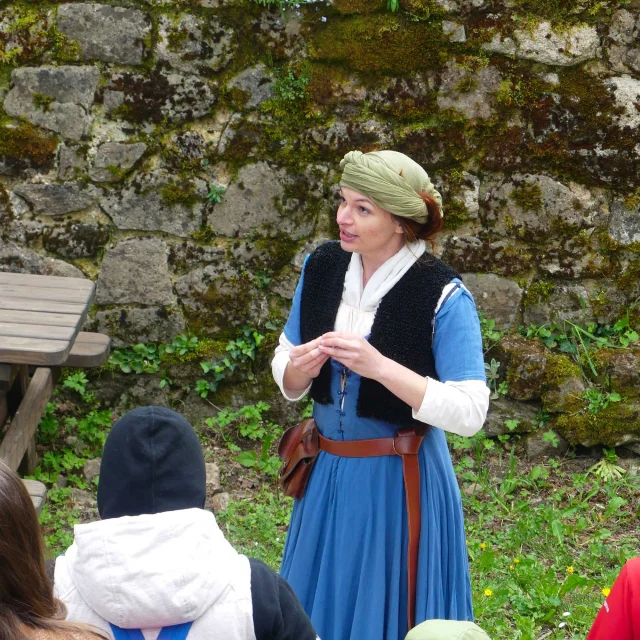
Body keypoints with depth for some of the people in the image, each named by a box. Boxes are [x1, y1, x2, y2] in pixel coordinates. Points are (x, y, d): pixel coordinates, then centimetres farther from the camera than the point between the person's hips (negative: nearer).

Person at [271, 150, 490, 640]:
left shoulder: (443, 296, -17)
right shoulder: (323, 267, -1)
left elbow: (470, 412, -22)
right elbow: (283, 362, 7)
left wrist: (379, 367, -29)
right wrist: (297, 369, -17)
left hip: (401, 482, -5)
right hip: (328, 472, 5)